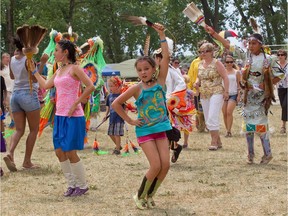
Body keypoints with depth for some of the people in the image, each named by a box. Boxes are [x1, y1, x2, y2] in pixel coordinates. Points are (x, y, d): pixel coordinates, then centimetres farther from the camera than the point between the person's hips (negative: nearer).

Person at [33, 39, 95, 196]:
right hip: (60, 116, 8)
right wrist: (34, 70, 25)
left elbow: (90, 86, -17)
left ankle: (82, 186, 7)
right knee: (59, 152, 7)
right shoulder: (59, 71, 15)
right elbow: (45, 85, 22)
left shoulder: (74, 68, -9)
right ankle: (72, 184, 18)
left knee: (70, 152, -6)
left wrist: (76, 103, -16)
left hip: (72, 117, -8)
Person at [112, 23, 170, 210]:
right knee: (156, 166, -13)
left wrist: (162, 35, -12)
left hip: (161, 129, 3)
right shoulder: (137, 89, -4)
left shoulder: (160, 82, 1)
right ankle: (140, 196, 7)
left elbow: (166, 57, -7)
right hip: (145, 131, -3)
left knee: (165, 165, -6)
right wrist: (129, 120, 0)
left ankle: (150, 195, 14)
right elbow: (116, 104, 2)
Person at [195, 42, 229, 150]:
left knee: (212, 118, -16)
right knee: (208, 120, 9)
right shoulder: (201, 64, 12)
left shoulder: (216, 63, -6)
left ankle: (214, 142, -13)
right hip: (204, 95, 8)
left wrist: (226, 91, -15)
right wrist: (197, 82, 2)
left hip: (216, 93, -7)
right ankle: (218, 142, 18)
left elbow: (225, 78, -8)